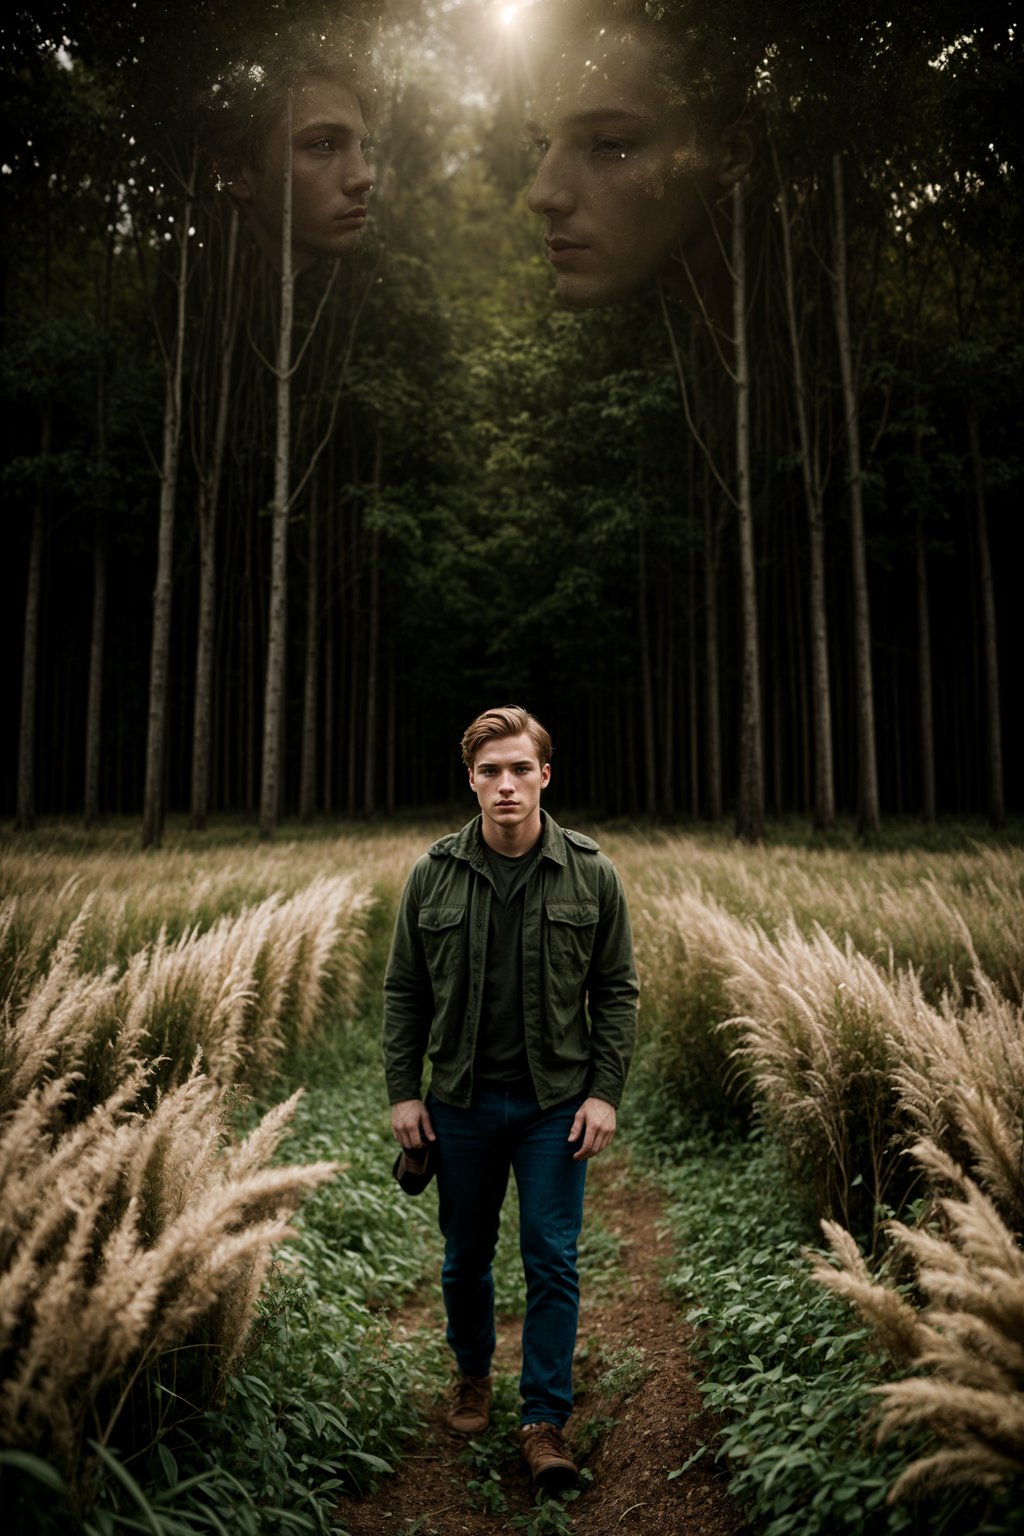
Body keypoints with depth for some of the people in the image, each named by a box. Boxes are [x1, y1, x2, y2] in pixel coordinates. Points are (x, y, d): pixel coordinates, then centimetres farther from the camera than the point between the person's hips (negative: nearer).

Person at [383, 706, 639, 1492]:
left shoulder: (592, 875, -6)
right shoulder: (433, 876, -4)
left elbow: (617, 991, -1)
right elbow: (404, 991, 3)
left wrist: (605, 1092, -7)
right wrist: (403, 1091, 0)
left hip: (556, 1102, -1)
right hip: (462, 1101, 2)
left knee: (553, 1261, 3)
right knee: (466, 1256, 17)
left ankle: (546, 1419, 20)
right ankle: (473, 1374, 42)